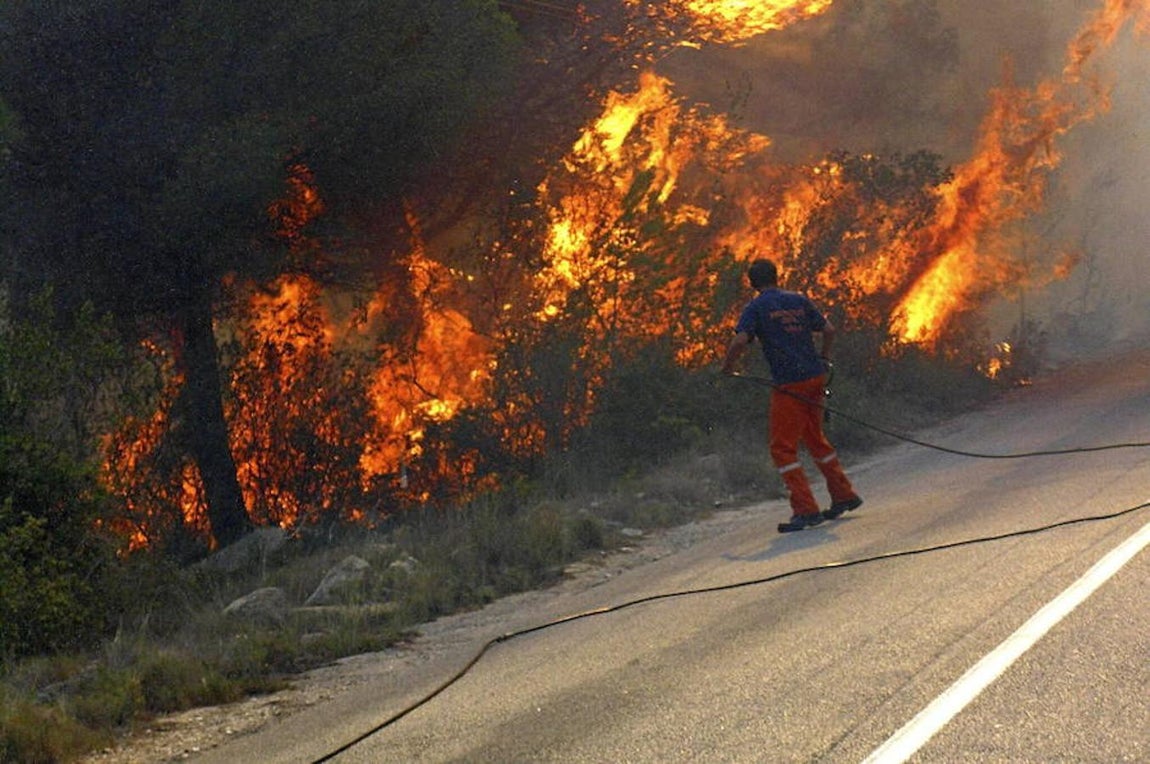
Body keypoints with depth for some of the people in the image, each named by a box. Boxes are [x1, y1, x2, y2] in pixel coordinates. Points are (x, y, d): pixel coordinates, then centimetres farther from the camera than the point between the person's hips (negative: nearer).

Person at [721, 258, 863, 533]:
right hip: (815, 377, 6)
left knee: (783, 448, -2)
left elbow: (740, 341, -18)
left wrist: (728, 367, -2)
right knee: (815, 439, 22)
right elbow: (828, 330, 10)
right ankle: (844, 495, 28)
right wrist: (823, 360, 24)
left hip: (788, 384, -6)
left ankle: (806, 509, -10)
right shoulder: (799, 300, 10)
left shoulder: (755, 308, -5)